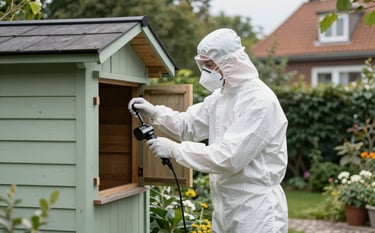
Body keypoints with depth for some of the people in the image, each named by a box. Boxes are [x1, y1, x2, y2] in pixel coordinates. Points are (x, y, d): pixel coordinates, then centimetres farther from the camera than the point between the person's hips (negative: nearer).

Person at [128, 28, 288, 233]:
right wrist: (155, 112, 0)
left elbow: (228, 158, -26)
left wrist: (174, 149, -21)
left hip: (256, 212, -8)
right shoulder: (221, 95, 9)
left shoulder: (260, 102, -20)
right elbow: (190, 124, 17)